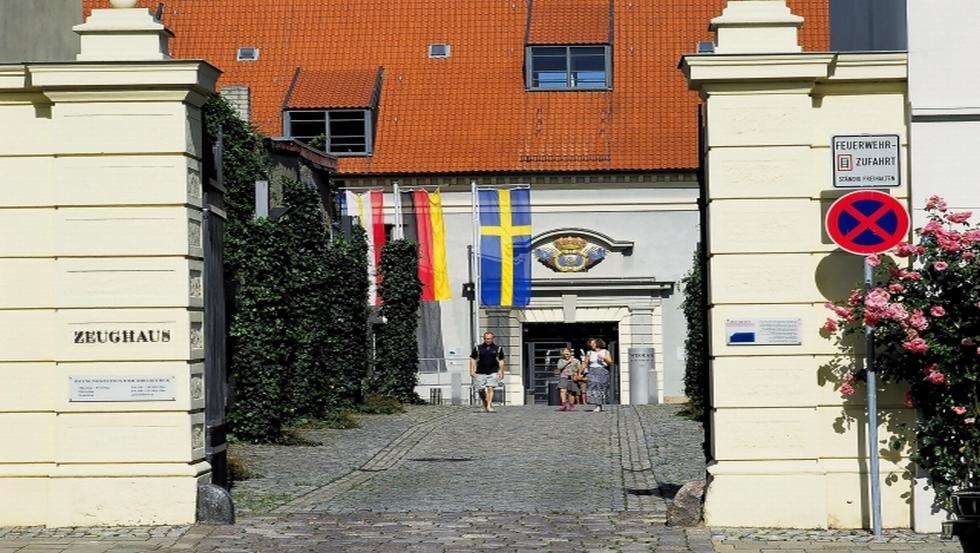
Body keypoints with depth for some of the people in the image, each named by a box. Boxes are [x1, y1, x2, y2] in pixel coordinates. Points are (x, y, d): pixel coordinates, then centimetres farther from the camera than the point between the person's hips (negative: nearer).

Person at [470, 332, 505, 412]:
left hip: (493, 372, -1)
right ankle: (484, 404, 26)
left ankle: (489, 406, -19)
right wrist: (472, 371, -2)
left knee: (490, 388, -15)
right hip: (480, 373, 1)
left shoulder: (498, 349, 6)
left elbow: (501, 361, 11)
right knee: (481, 390, 2)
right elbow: (473, 359, 6)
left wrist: (501, 371, 3)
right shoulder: (477, 348, 5)